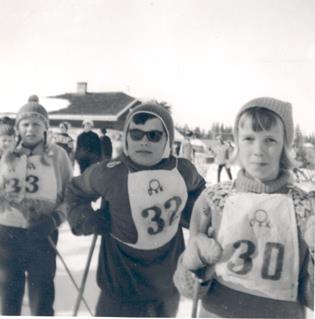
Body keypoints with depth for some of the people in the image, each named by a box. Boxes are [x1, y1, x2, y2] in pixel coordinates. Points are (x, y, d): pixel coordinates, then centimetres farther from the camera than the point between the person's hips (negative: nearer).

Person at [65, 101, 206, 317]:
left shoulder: (184, 170, -7)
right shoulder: (109, 173, -16)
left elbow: (197, 190, 17)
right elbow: (76, 193, 3)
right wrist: (85, 221, -10)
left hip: (169, 283, 4)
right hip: (123, 285, -3)